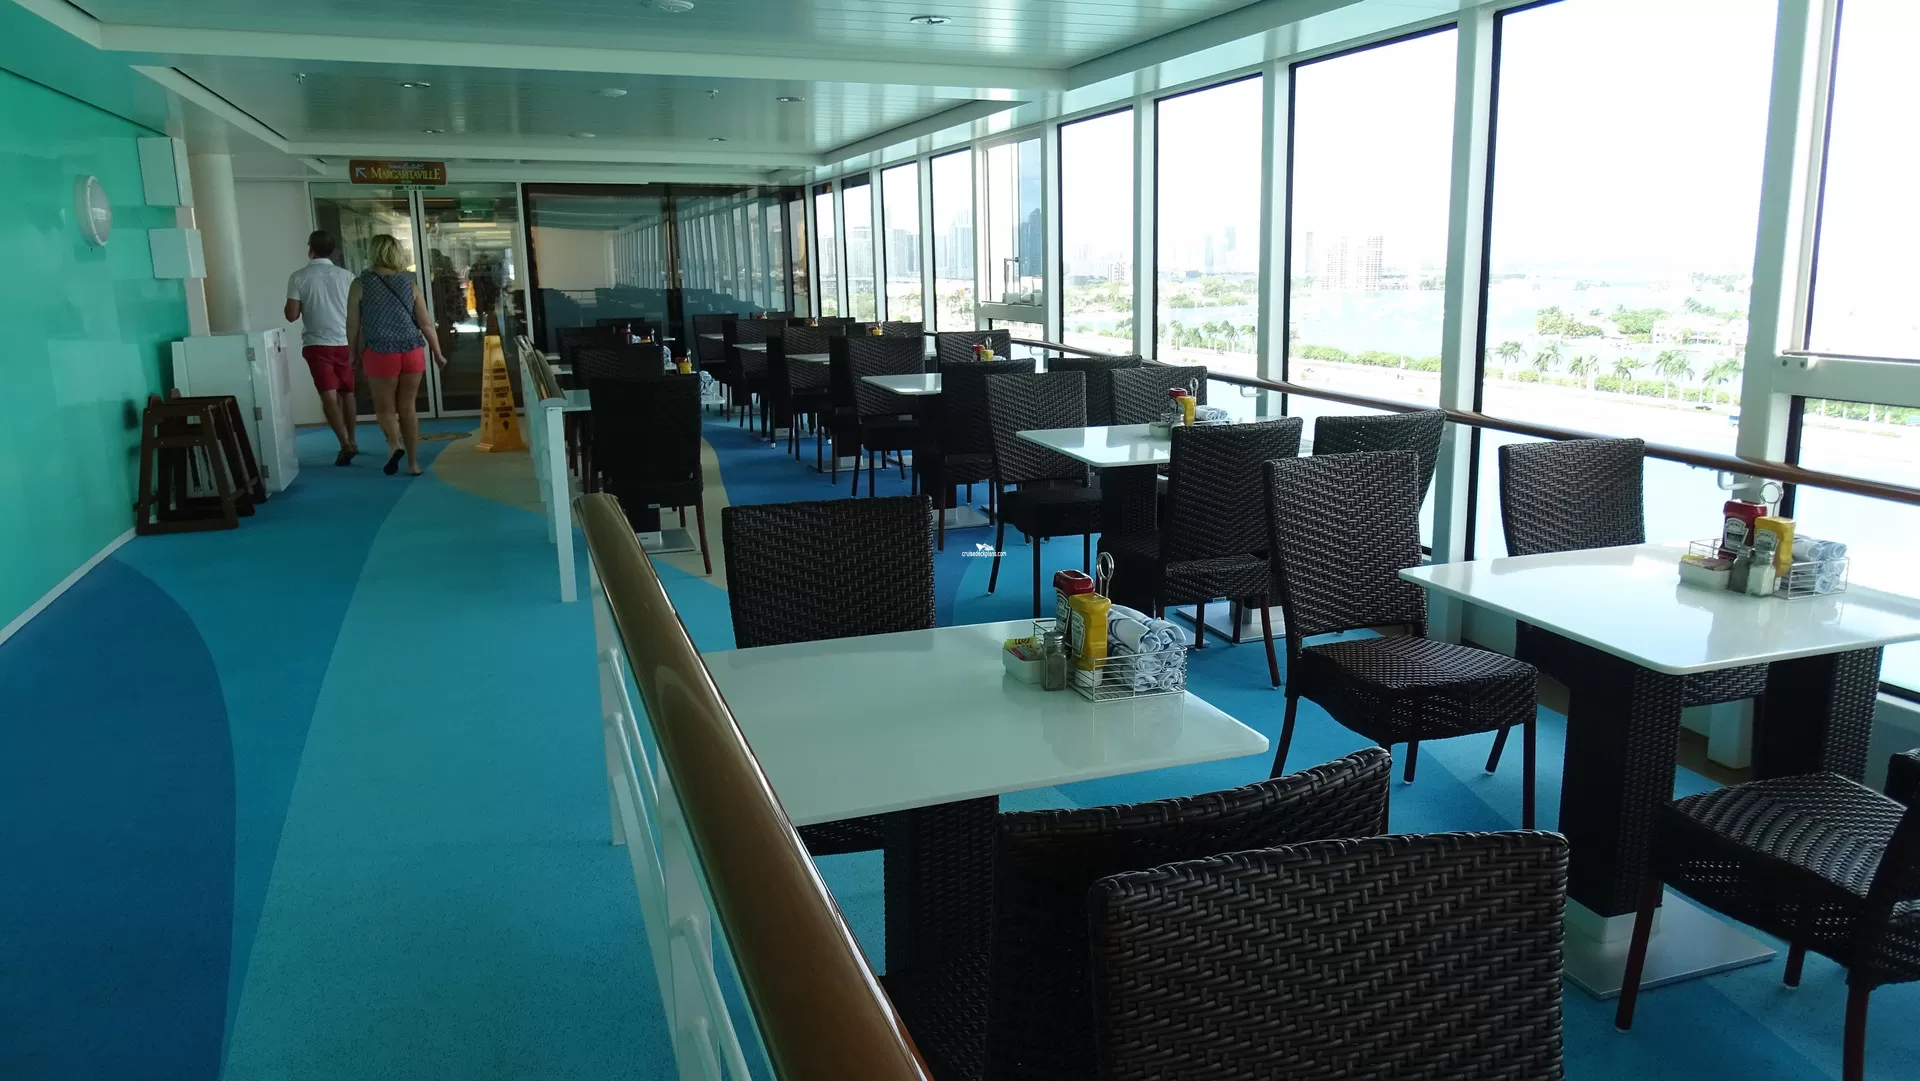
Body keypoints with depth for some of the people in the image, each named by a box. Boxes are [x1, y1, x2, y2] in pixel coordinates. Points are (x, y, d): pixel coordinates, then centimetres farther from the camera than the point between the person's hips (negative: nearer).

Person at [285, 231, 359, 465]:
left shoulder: (299, 277, -4)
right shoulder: (347, 275, 1)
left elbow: (291, 315, -5)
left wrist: (305, 305, 14)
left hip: (317, 344, -3)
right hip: (345, 343, 3)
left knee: (328, 395, -6)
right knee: (347, 393, 16)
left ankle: (345, 444, -18)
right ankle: (352, 440, 25)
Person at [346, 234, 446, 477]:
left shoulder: (361, 284, -3)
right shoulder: (410, 283, 2)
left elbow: (352, 326, 0)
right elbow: (426, 323, 3)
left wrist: (355, 354, 14)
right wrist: (438, 354, 14)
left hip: (380, 354, -2)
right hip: (413, 352, 2)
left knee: (385, 406, 13)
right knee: (407, 407, 12)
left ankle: (394, 443, -14)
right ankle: (413, 463, 13)